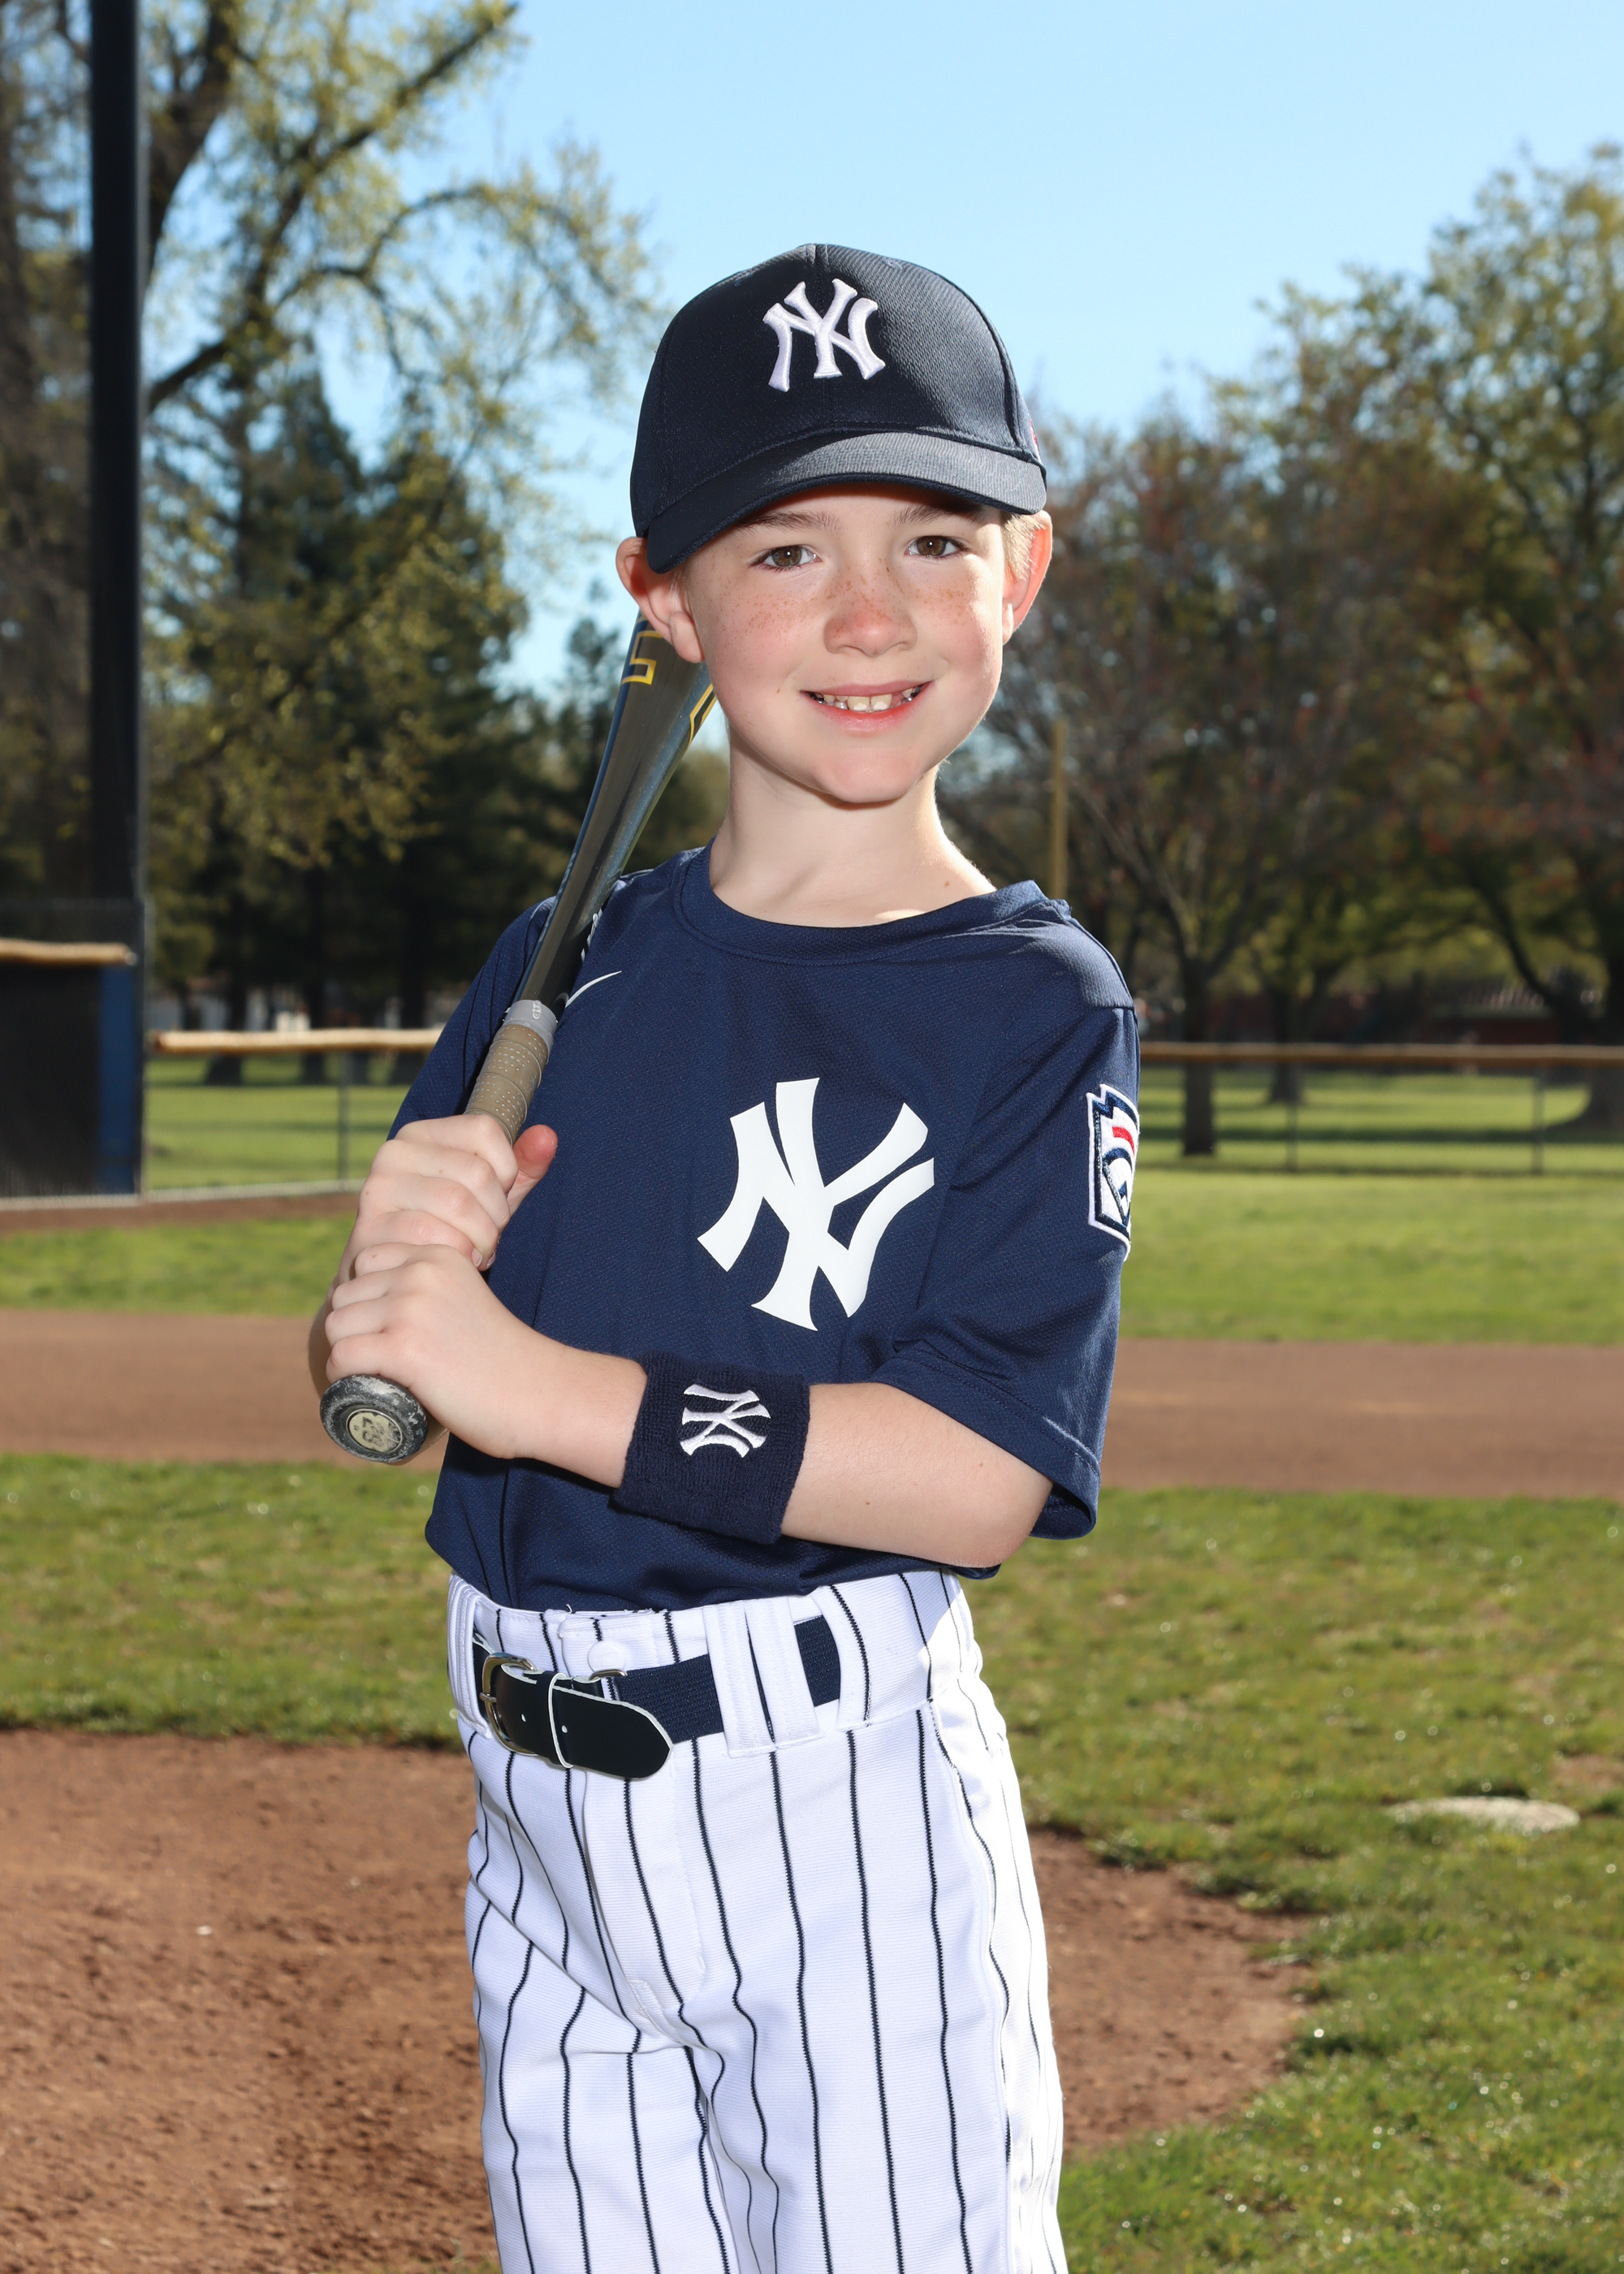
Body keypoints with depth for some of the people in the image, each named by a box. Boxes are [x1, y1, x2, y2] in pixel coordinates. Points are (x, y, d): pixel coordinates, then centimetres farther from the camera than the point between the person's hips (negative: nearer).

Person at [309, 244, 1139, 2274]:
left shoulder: (1038, 1005, -10)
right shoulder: (568, 965, 5)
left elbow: (984, 1483, -20)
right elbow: (368, 1387, 7)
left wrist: (544, 1388, -25)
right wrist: (386, 1282, -16)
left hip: (845, 1814, -5)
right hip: (539, 1811, 5)